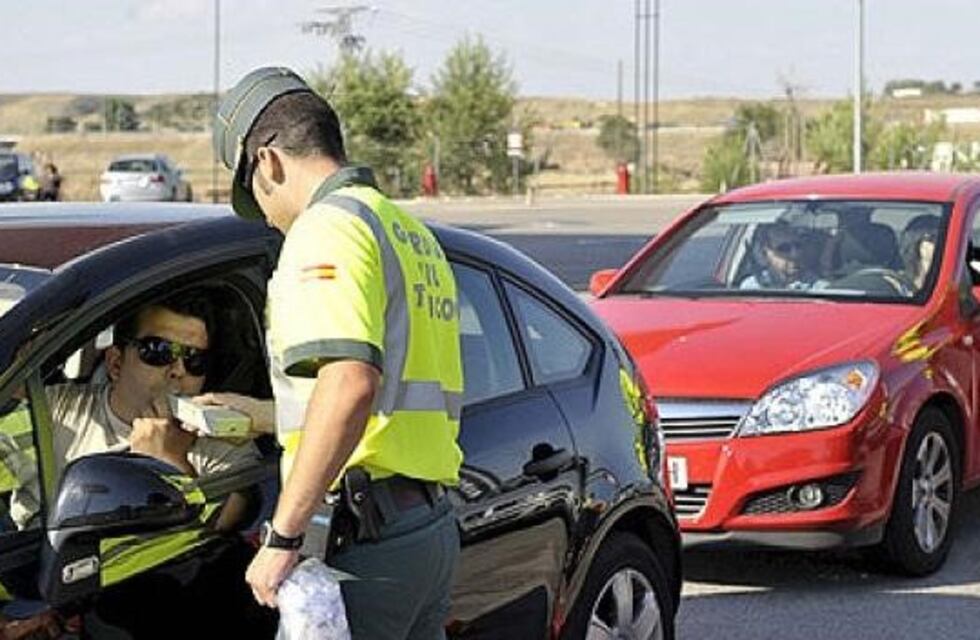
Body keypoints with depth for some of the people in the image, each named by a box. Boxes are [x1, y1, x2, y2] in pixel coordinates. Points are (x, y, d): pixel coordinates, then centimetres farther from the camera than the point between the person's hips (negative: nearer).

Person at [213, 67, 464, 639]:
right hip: (436, 526, 10)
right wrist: (262, 419, 34)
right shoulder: (414, 234, 21)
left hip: (370, 538, -10)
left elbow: (350, 384, -26)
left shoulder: (327, 231, -11)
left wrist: (283, 537, -25)